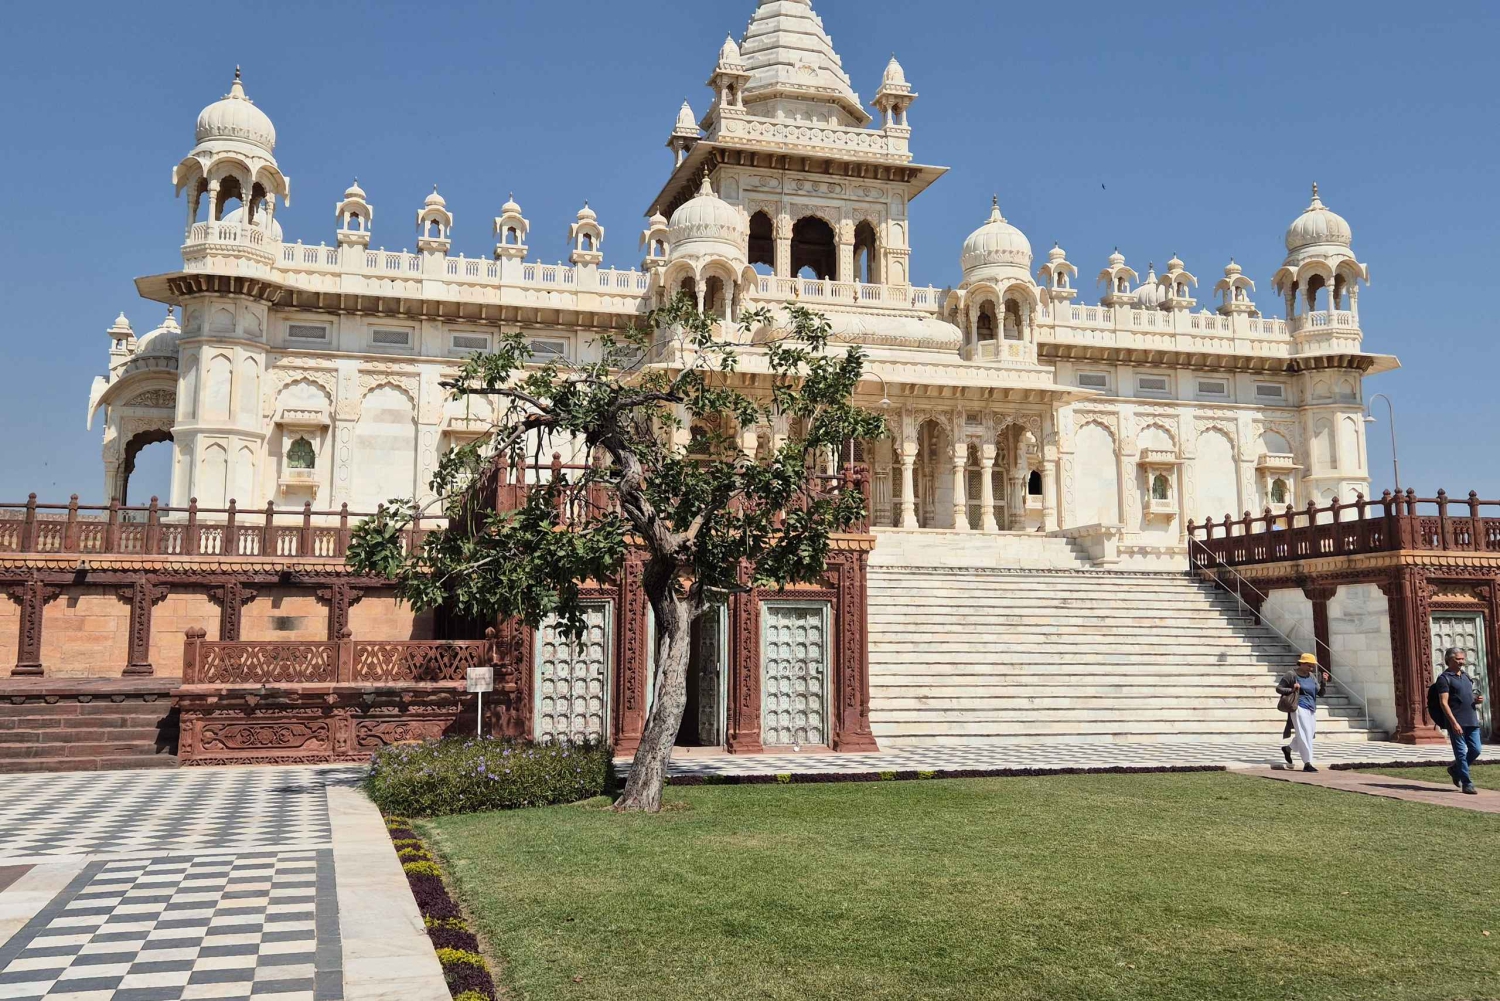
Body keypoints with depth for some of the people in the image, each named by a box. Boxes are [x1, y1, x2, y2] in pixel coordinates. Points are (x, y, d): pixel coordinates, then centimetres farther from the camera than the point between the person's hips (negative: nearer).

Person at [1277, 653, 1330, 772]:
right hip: (1300, 708, -8)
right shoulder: (1291, 675, -4)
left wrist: (1324, 682, 0)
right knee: (1304, 734, -13)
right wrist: (1291, 689, -17)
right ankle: (1307, 763, -13)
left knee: (1310, 734, 13)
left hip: (1311, 709, 8)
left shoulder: (1312, 677, 15)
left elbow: (1320, 693, 16)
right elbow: (1278, 688, -1)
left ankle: (1288, 748, 34)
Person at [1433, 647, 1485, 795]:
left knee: (1475, 750, 4)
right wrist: (1454, 723, -20)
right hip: (1456, 722, -7)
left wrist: (1477, 700, 4)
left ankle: (1455, 769, 26)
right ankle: (1467, 784, 3)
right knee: (1461, 753, -3)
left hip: (1471, 721, 7)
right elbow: (1444, 703, -12)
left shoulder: (1466, 677, 19)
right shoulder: (1444, 679, -5)